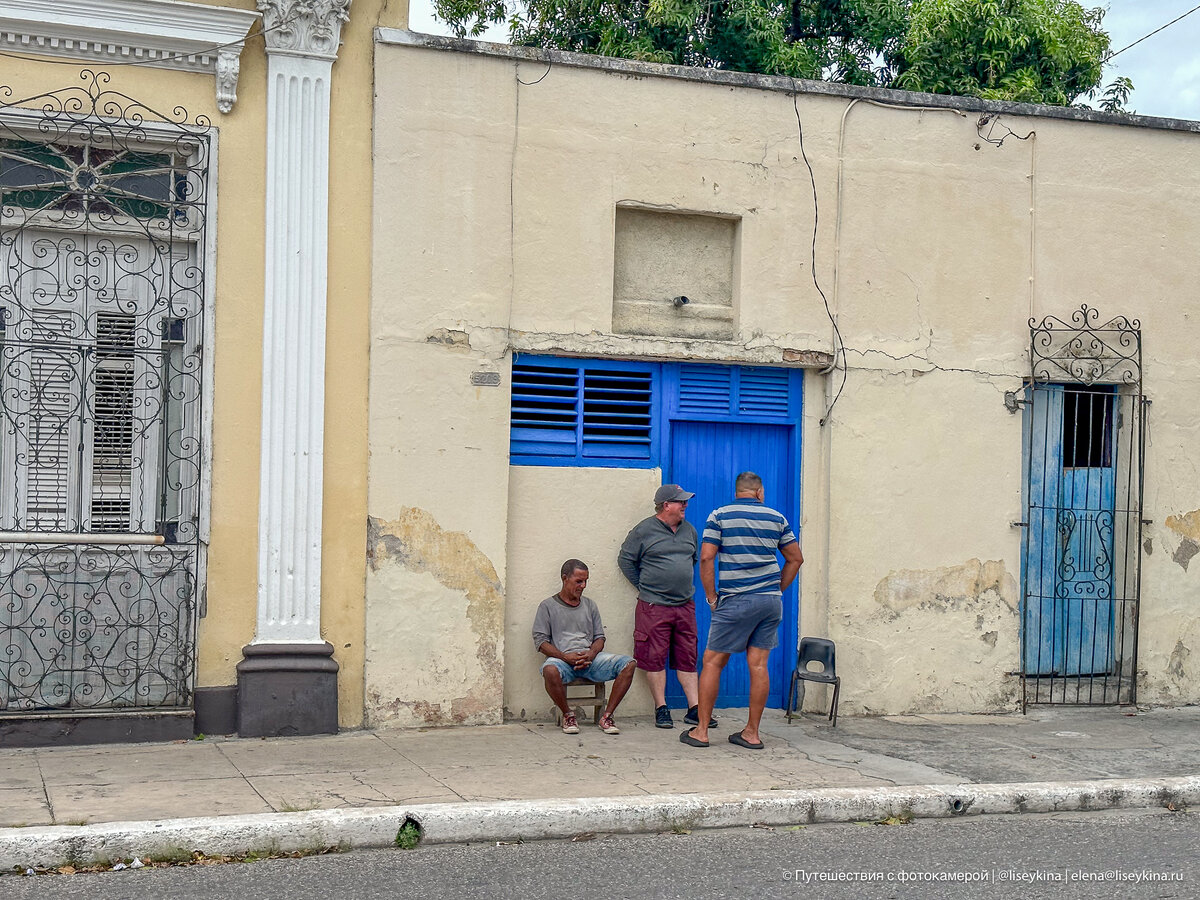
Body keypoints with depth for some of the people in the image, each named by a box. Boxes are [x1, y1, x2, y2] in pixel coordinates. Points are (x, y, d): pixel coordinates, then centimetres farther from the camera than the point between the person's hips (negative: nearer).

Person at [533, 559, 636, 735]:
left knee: (629, 664, -21)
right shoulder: (548, 606, 9)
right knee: (550, 670, -41)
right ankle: (568, 715, -15)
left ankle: (607, 716, -14)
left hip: (590, 658, 4)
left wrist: (591, 654, -6)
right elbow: (540, 641, 1)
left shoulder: (589, 605, 22)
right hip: (562, 658, -4)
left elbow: (599, 637, 19)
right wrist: (566, 657, -14)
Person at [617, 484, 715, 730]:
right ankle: (661, 709, 6)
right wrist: (644, 586, 3)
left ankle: (694, 709, 9)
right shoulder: (644, 530, -4)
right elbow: (625, 560, 2)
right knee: (655, 658, -2)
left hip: (685, 605, 5)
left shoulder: (689, 530, 12)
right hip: (654, 606, -5)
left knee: (687, 658, 6)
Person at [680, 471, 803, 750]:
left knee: (712, 662, 3)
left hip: (735, 601, -4)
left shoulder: (720, 516, 0)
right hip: (771, 601, 4)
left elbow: (706, 558, -7)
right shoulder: (776, 517, 9)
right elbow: (796, 558, 12)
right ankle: (752, 733, 8)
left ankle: (701, 731, 3)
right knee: (758, 664, 5)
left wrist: (711, 596, 0)